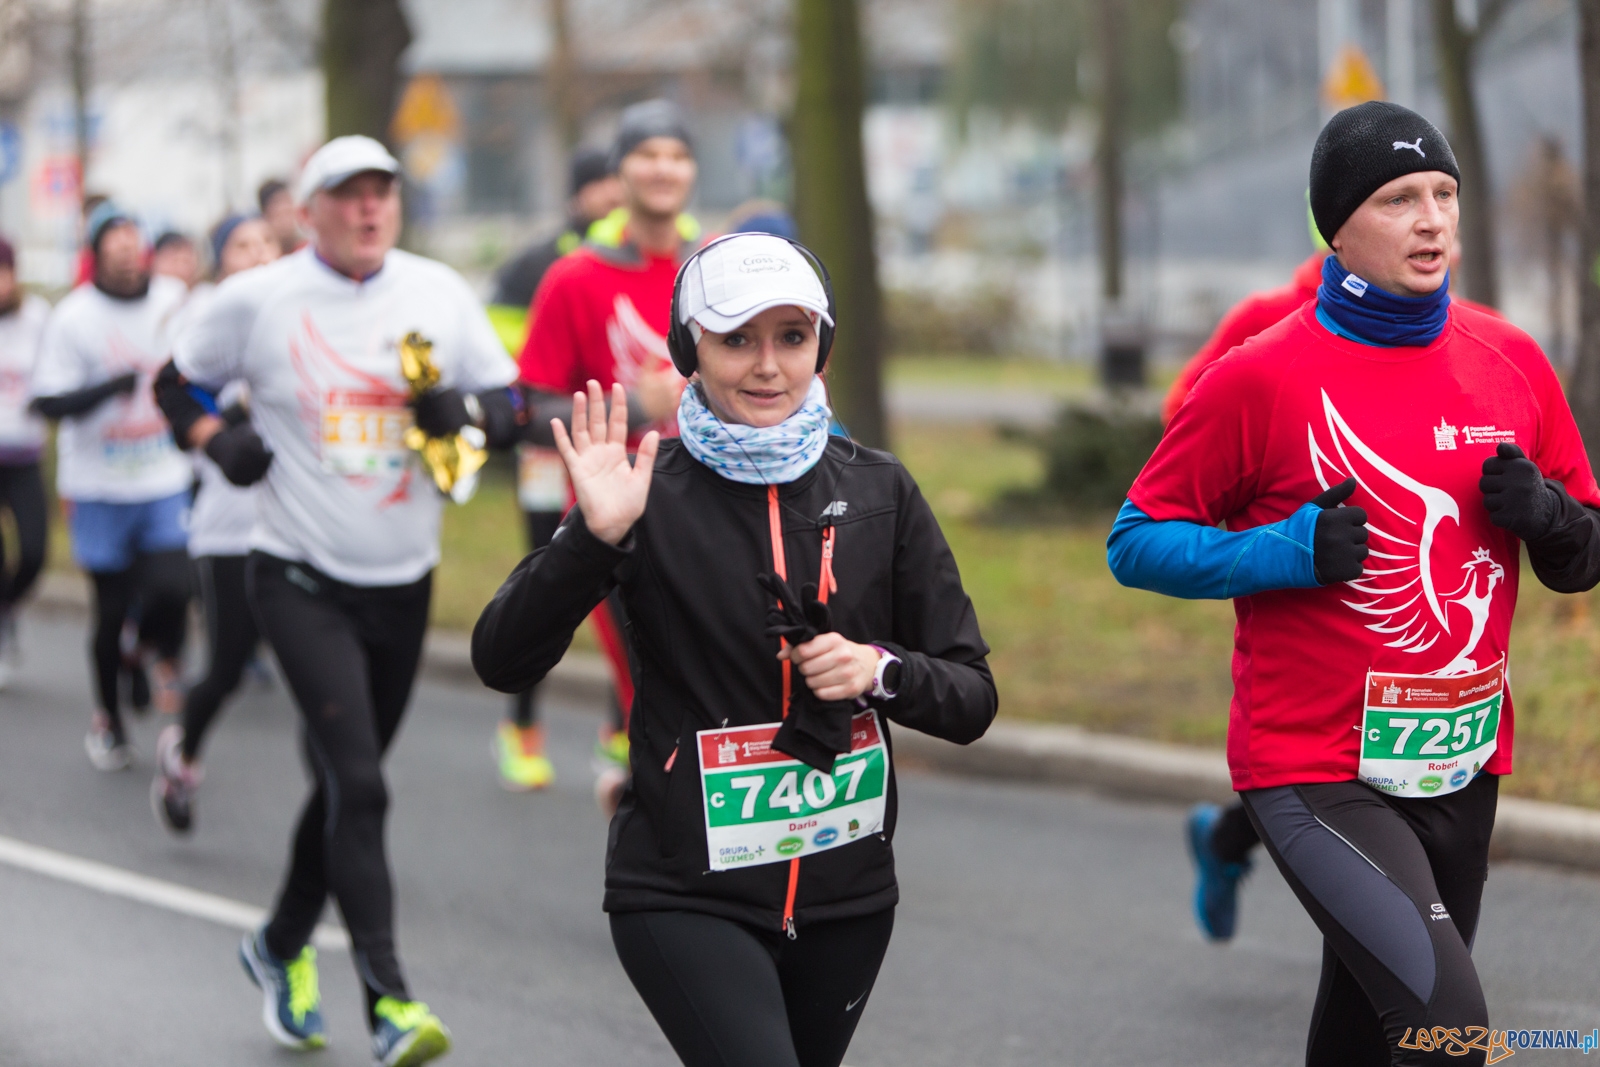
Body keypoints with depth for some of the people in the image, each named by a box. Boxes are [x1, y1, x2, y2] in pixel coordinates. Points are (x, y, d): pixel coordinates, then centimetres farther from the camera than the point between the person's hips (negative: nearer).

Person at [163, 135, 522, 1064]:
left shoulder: (440, 293, 3)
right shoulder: (257, 301, -4)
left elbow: (509, 405, 8)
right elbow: (179, 385, 10)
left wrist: (460, 411, -13)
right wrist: (221, 444, -8)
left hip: (404, 582, 4)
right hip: (301, 578, -4)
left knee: (348, 782, 15)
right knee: (357, 785, -16)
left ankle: (283, 947, 37)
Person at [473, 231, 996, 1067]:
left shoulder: (877, 490, 3)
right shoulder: (652, 491, -6)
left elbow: (971, 699, 5)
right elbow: (501, 661, -13)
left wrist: (881, 670, -14)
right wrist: (593, 535, -26)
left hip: (846, 894, 4)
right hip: (687, 895, -4)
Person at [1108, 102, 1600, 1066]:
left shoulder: (1512, 362, 5)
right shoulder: (1261, 378, -9)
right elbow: (1137, 541, -3)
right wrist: (1286, 552, -19)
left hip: (1460, 771, 6)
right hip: (1316, 770, -5)